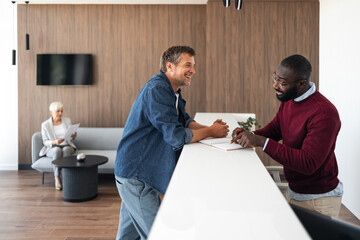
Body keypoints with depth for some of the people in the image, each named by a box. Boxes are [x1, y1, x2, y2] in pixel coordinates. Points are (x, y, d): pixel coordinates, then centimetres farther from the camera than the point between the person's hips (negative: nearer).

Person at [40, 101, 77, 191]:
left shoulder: (67, 121, 8)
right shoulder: (45, 125, 0)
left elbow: (72, 138, 12)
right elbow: (45, 141, -1)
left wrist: (74, 136, -13)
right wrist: (54, 142, -22)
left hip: (67, 147, 1)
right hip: (52, 149, -1)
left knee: (66, 149, -36)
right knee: (57, 150, -38)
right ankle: (57, 177, -32)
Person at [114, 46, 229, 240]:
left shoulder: (172, 91, 12)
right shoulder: (157, 90, -21)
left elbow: (184, 120, 15)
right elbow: (176, 136, -27)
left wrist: (208, 128, -4)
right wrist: (210, 132, -14)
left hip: (136, 171, 10)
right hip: (135, 174, -10)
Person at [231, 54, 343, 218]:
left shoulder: (325, 113, -27)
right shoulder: (288, 100, 0)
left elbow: (308, 163, -32)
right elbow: (273, 129, 10)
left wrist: (262, 141, -33)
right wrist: (249, 136, -13)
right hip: (293, 191, 8)